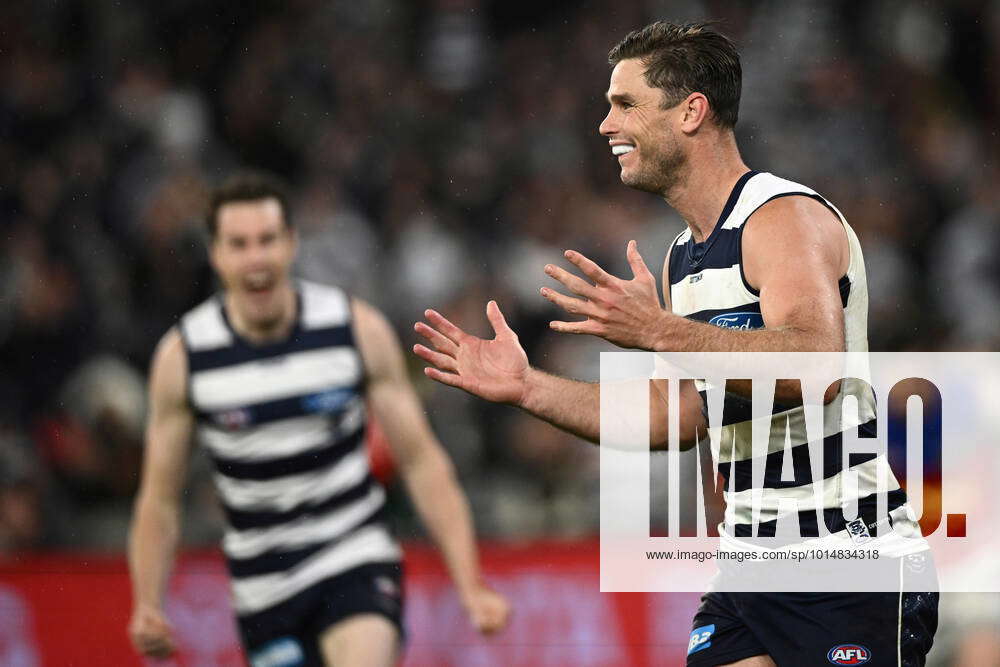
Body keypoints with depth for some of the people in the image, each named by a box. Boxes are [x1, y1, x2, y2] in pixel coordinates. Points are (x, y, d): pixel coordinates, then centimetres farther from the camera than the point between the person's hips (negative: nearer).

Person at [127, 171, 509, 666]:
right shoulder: (183, 356, -6)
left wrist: (470, 586, -8)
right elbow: (160, 499, 2)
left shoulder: (357, 329, -7)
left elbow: (421, 460, -2)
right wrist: (147, 607, -12)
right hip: (265, 585, 2)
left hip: (357, 562, -2)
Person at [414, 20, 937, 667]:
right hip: (753, 576, 8)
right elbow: (676, 412, 21)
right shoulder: (686, 256, 15)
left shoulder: (787, 218, -13)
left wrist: (659, 331, -35)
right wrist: (527, 387, 15)